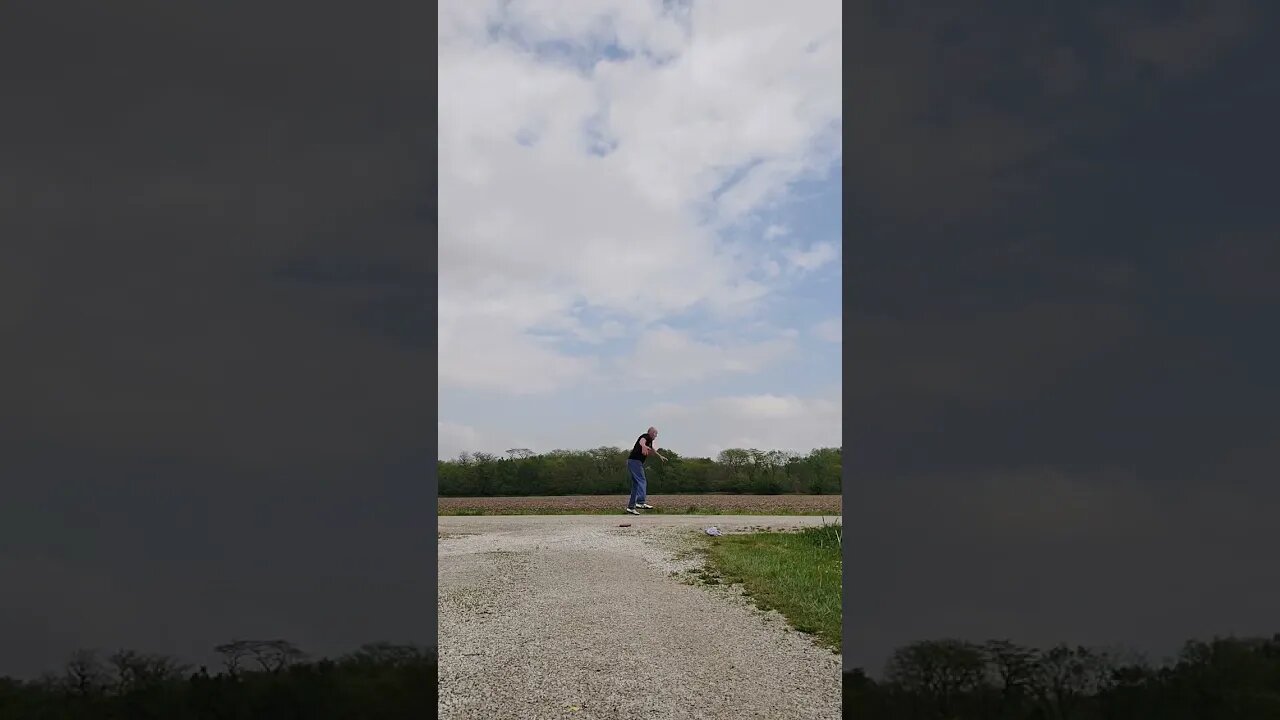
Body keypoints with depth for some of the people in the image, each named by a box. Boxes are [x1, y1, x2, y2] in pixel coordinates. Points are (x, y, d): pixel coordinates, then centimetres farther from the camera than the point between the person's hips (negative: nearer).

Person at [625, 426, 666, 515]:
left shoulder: (649, 441, 23)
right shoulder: (646, 436, -7)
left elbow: (652, 449, 46)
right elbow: (641, 441, -33)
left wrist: (660, 456, 62)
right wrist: (643, 446, -57)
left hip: (632, 462, 10)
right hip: (635, 461, -10)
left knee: (636, 484, 11)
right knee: (642, 481, -17)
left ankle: (631, 506, 12)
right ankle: (641, 502, -29)